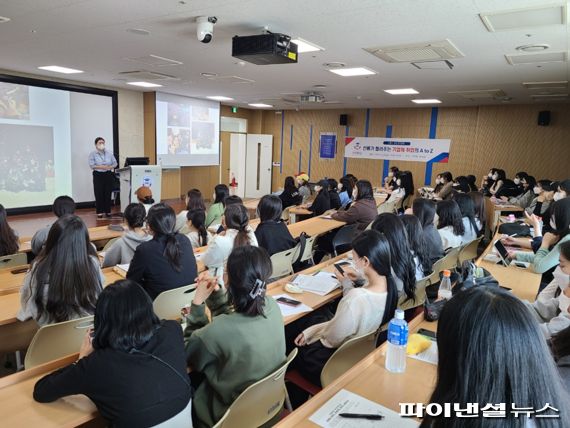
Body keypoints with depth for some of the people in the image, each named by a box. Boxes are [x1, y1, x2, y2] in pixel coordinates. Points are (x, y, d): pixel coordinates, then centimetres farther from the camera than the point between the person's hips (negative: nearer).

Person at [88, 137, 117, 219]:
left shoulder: (109, 153, 8)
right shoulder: (93, 154, 0)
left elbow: (115, 163, 8)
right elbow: (92, 165, -9)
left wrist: (110, 167, -12)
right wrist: (102, 167, -20)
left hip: (108, 175, 2)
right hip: (98, 175, -2)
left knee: (108, 194, 4)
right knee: (99, 194, -2)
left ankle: (108, 211, 13)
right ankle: (99, 212, 6)